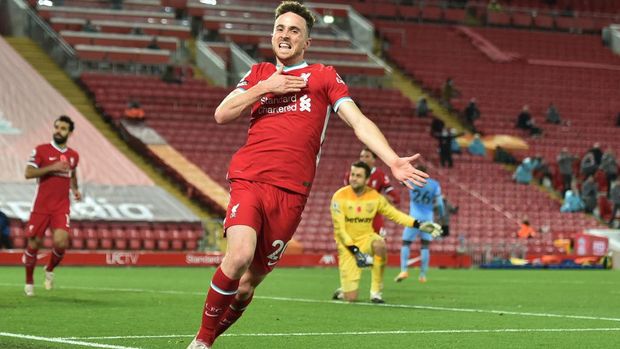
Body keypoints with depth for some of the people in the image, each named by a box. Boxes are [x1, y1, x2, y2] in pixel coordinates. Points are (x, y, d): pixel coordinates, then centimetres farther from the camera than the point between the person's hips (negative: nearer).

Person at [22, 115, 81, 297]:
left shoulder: (73, 155, 11)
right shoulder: (41, 150, -3)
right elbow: (28, 173, -9)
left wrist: (75, 189, 11)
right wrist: (52, 167, -18)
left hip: (61, 207, 2)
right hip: (41, 206, -2)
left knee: (61, 242, -17)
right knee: (33, 244, 2)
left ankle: (50, 270, 13)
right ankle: (29, 281, 23)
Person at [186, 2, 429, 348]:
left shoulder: (324, 76, 14)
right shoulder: (259, 74, 20)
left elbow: (359, 121, 5)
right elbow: (222, 115, 11)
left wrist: (394, 161, -8)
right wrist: (265, 88, 0)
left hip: (290, 192, 0)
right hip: (248, 180, 0)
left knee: (250, 281, 0)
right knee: (239, 256, -25)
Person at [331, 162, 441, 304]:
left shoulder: (374, 196, -3)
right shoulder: (340, 197, -13)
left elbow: (395, 214, 6)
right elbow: (339, 228, -14)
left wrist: (419, 225, -5)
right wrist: (355, 251, -23)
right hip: (347, 245, -2)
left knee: (380, 245, -37)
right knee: (351, 298, -13)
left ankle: (376, 292, -20)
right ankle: (343, 291, 28)